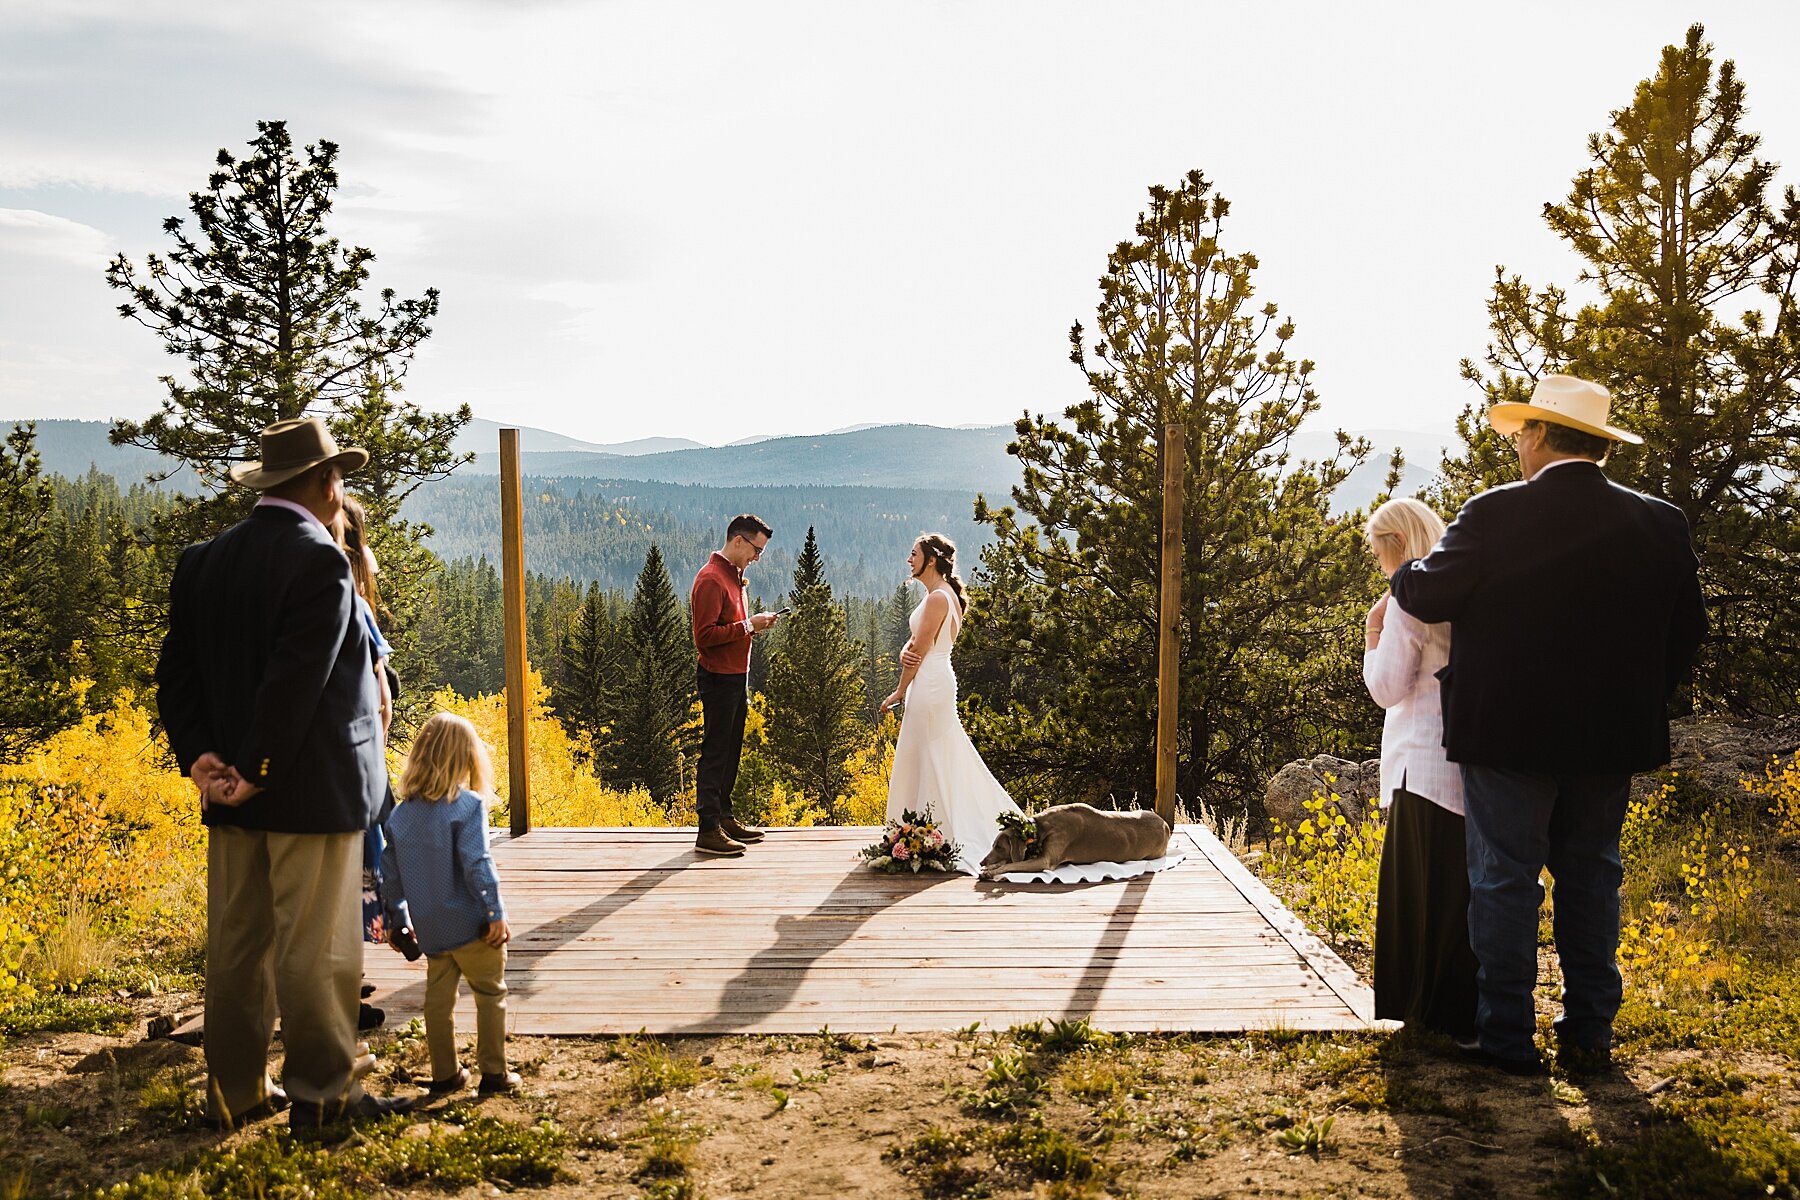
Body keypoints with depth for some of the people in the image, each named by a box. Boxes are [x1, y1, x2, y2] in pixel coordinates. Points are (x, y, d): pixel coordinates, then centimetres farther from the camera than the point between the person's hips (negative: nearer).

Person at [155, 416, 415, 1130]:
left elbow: (176, 674, 6)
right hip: (312, 790, -7)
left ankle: (235, 1092, 23)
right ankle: (321, 1092, 12)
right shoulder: (320, 561, -14)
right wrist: (260, 773, -15)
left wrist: (199, 758, -2)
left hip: (230, 794, 7)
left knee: (236, 942, 13)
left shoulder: (203, 561, 9)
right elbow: (297, 680, -21)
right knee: (315, 949, 2)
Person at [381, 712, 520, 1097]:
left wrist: (397, 920, 19)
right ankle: (493, 1072, 12)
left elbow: (390, 872, 9)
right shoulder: (467, 805, -14)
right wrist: (496, 913, -18)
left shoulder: (400, 812, 5)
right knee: (490, 993, 8)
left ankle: (445, 1073, 22)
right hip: (470, 923, -5)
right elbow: (476, 863, -21)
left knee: (438, 997, 15)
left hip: (429, 927, 5)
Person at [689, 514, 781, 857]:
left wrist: (755, 624, 5)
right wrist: (748, 626, -20)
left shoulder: (734, 575, 15)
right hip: (718, 678, -10)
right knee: (715, 754, -6)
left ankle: (724, 818, 25)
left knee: (730, 753, 15)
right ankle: (708, 831, -3)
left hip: (736, 677, 10)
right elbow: (705, 636, -22)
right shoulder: (711, 579, -16)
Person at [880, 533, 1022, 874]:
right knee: (946, 759, 14)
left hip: (930, 684, -10)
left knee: (928, 760, -3)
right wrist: (905, 653, -11)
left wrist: (899, 693, -8)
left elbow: (921, 650, -16)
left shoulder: (938, 598, -16)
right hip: (934, 683, 10)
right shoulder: (941, 595, 15)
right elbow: (915, 643, 13)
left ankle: (937, 834, 3)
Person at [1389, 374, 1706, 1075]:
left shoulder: (1496, 515, -13)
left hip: (1508, 733, -4)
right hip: (1611, 741, 4)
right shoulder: (1661, 525, 2)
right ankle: (1589, 1037, 22)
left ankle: (1507, 1038, 11)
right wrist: (1641, 701, 18)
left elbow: (1431, 597, -10)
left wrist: (1402, 574, 12)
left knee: (1504, 882, 5)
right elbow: (1687, 631, 7)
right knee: (1590, 880, 15)